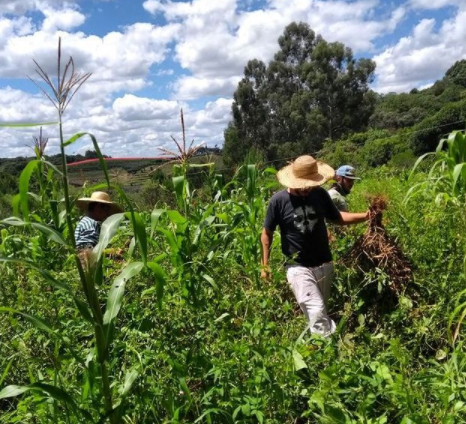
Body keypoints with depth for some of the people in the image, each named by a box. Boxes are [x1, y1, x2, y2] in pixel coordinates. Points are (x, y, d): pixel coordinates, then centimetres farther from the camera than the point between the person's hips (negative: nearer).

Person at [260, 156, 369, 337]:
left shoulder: (320, 194, -3)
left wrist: (365, 216, -2)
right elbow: (267, 233, -4)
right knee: (317, 313, -15)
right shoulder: (279, 200, -14)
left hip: (324, 264, 5)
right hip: (298, 267, -4)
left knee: (321, 311, 19)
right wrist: (265, 265, -5)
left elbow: (337, 217, 12)